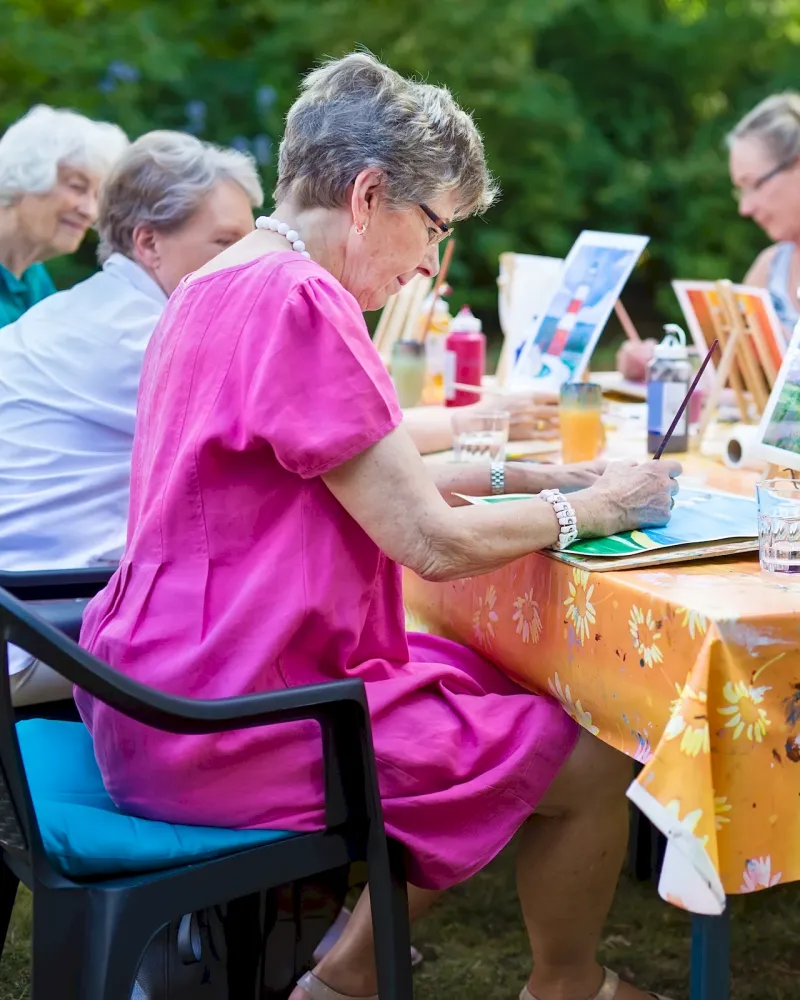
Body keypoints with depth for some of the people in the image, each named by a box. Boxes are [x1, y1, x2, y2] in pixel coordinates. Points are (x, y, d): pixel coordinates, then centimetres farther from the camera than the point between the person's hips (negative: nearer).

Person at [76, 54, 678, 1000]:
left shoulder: (216, 285, 11)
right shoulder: (297, 300, -20)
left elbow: (358, 477, 19)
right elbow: (431, 544, -19)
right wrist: (594, 507, -4)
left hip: (172, 681, 11)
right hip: (226, 732, -10)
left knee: (494, 677, 22)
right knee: (591, 761, -4)